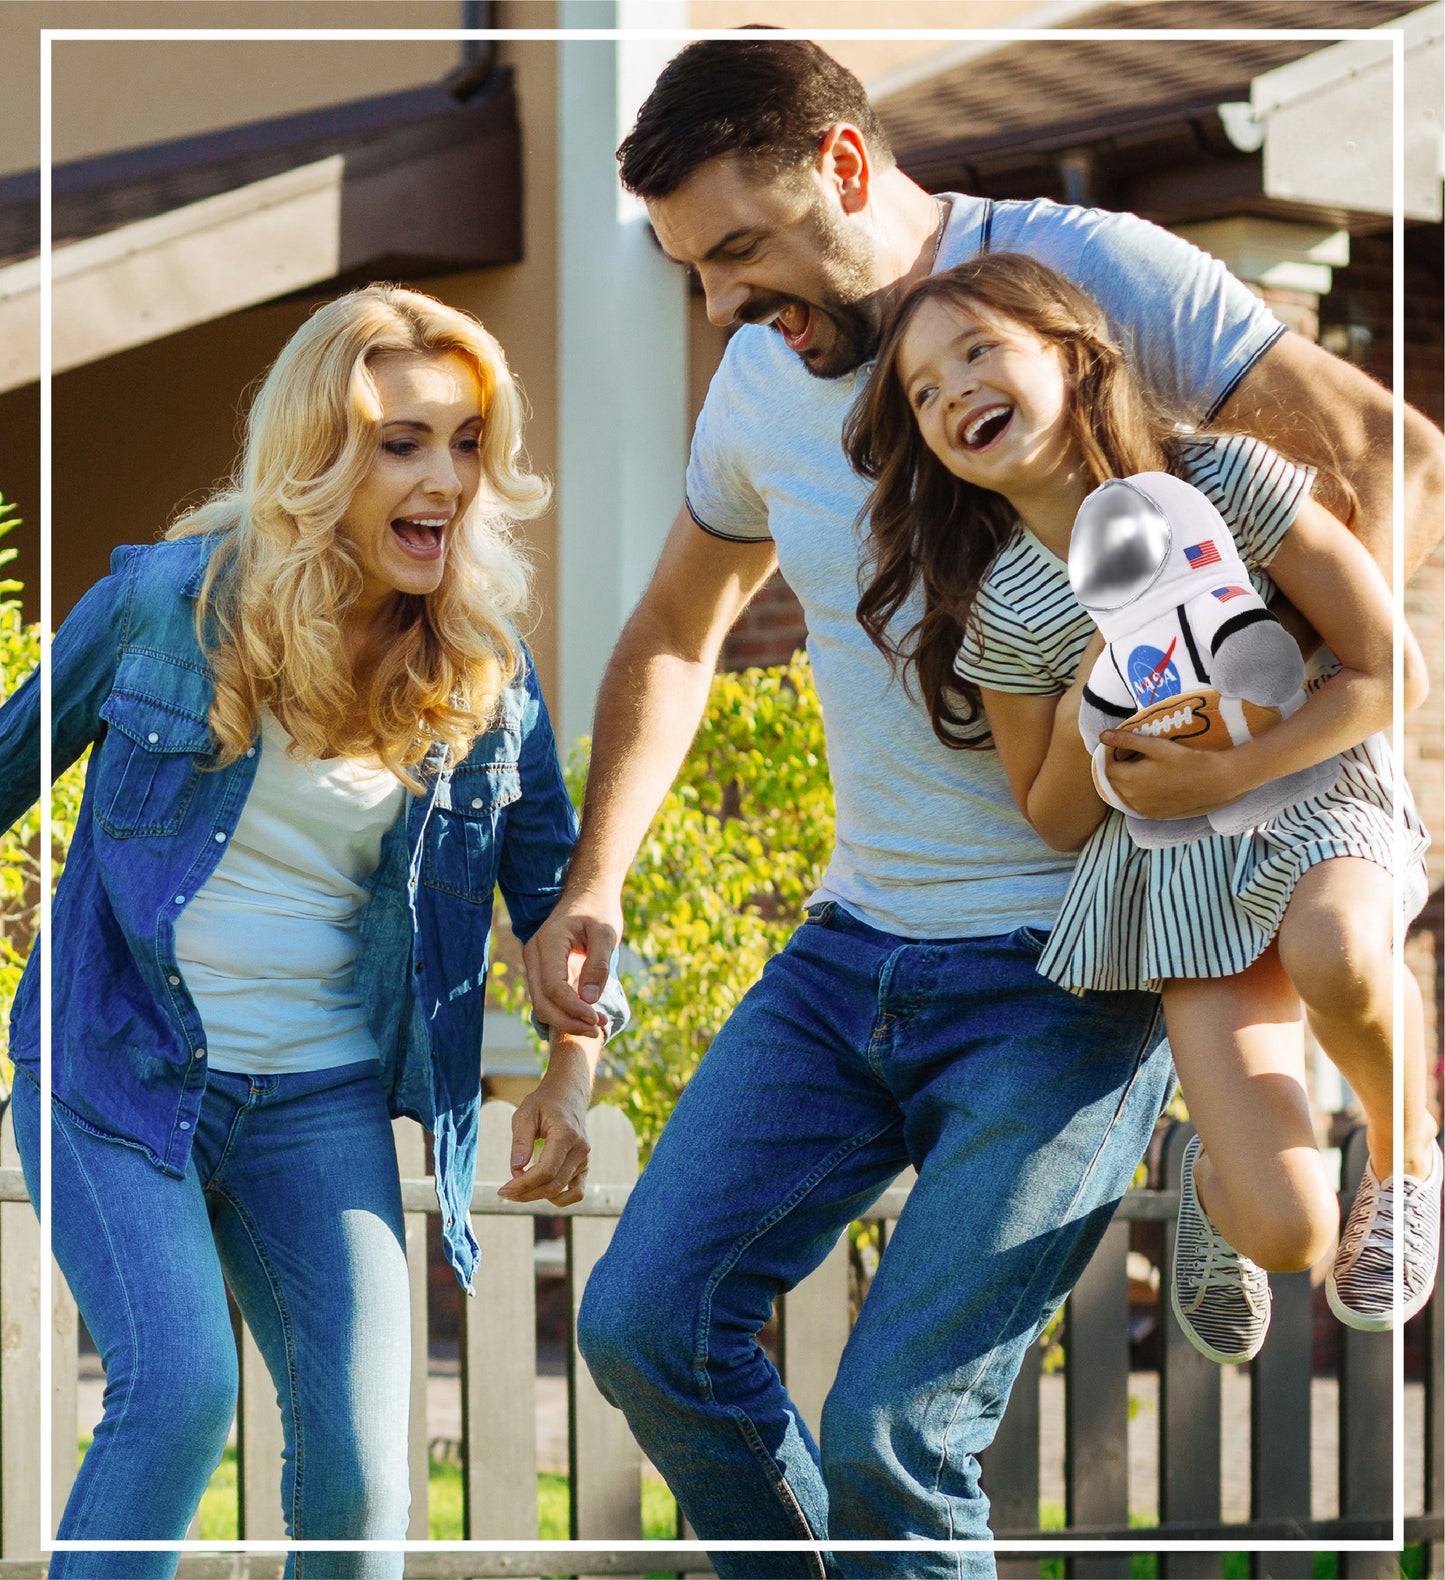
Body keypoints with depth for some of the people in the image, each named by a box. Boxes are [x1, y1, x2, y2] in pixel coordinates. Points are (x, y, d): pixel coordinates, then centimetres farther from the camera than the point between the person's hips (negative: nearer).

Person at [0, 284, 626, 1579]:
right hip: (118, 1074, -3)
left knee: (358, 1461, -6)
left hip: (322, 1103, 3)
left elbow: (553, 883, 11)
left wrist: (572, 1075, -3)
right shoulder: (168, 599, -7)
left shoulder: (486, 674, 1)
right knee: (178, 1388, -21)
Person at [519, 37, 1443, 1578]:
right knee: (642, 1323, -2)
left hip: (1071, 971, -7)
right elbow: (674, 632, 25)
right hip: (852, 950, 7)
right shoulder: (762, 380, 9)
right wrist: (591, 884, 12)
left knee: (891, 1435, -14)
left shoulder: (1087, 270, -11)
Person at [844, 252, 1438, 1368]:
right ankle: (1218, 1183, 24)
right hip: (1177, 869, 1)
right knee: (1288, 1231, -17)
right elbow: (1057, 822, 4)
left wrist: (1225, 774, -18)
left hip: (1315, 792, -1)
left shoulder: (1226, 482, -13)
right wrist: (1086, 721, -17)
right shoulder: (1003, 613, -6)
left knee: (1334, 954, -41)